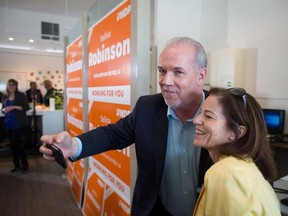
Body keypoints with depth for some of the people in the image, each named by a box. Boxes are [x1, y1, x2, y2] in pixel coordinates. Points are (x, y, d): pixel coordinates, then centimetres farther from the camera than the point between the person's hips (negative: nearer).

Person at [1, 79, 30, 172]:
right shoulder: (5, 97, 11)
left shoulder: (21, 95, -5)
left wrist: (14, 107, -20)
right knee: (13, 146, 11)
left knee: (17, 145, -5)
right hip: (9, 124, 6)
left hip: (20, 124, -6)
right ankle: (16, 165, 24)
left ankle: (24, 164, 12)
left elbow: (26, 107, -11)